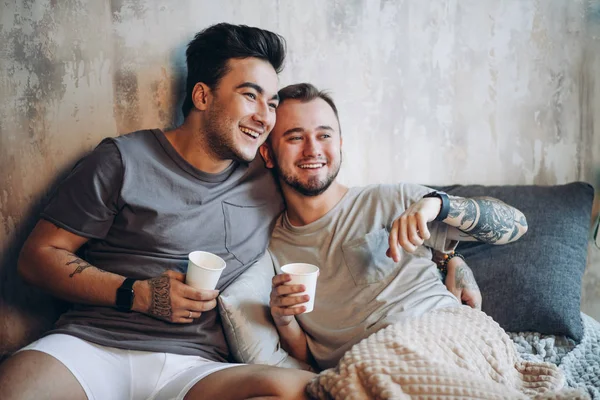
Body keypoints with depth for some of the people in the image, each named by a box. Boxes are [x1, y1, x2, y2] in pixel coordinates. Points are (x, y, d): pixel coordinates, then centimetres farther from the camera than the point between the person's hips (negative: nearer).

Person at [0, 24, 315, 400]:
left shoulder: (270, 182, 11)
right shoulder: (124, 161, 4)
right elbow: (39, 255, 5)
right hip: (93, 343, -3)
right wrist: (137, 295, -9)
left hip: (195, 366, 4)